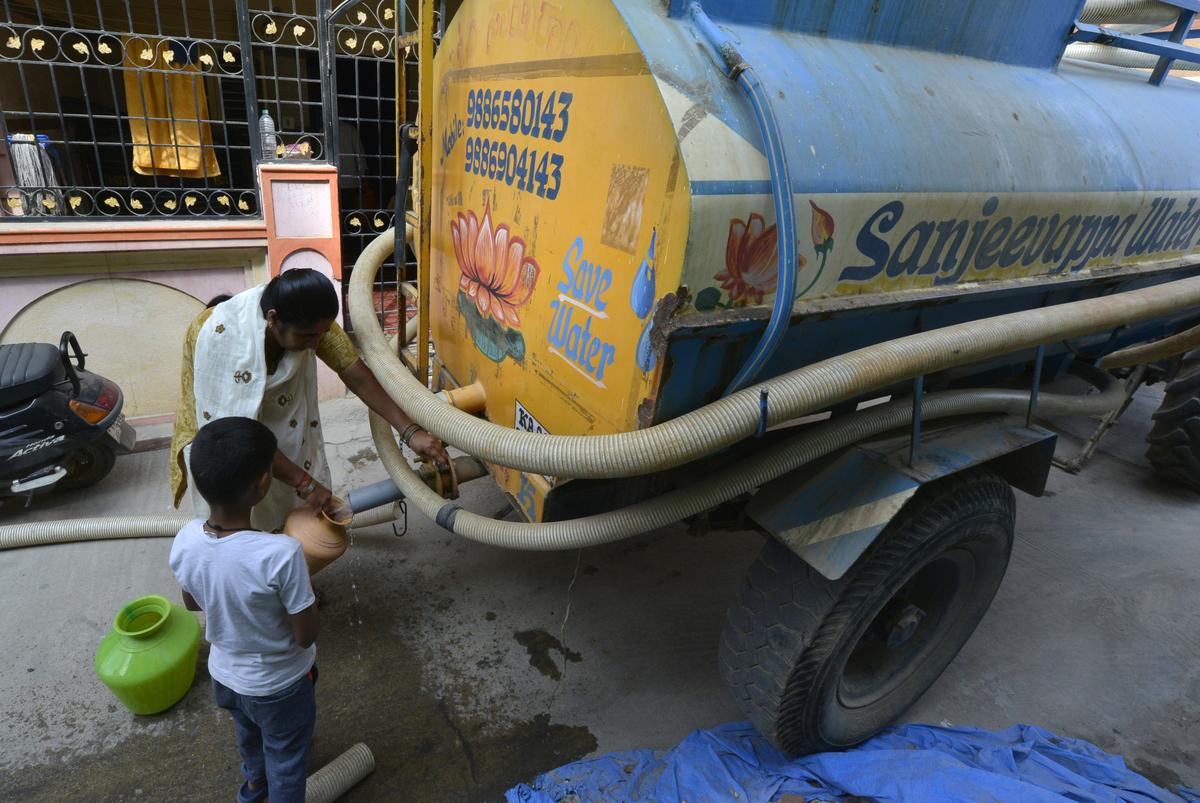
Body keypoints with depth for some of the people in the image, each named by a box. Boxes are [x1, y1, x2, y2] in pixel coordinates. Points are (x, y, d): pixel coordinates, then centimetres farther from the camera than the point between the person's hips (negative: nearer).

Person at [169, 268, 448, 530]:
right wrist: (304, 482, -28)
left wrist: (409, 431, -23)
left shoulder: (307, 319, -22)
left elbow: (356, 375, -18)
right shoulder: (221, 337, -35)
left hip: (281, 429, 4)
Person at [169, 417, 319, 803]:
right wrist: (307, 597, -11)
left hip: (224, 673, 6)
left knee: (248, 734, 37)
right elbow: (306, 635, -26)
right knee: (286, 758, 24)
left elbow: (193, 602, -1)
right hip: (279, 683, -6)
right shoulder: (281, 553, -40)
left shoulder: (185, 541, -22)